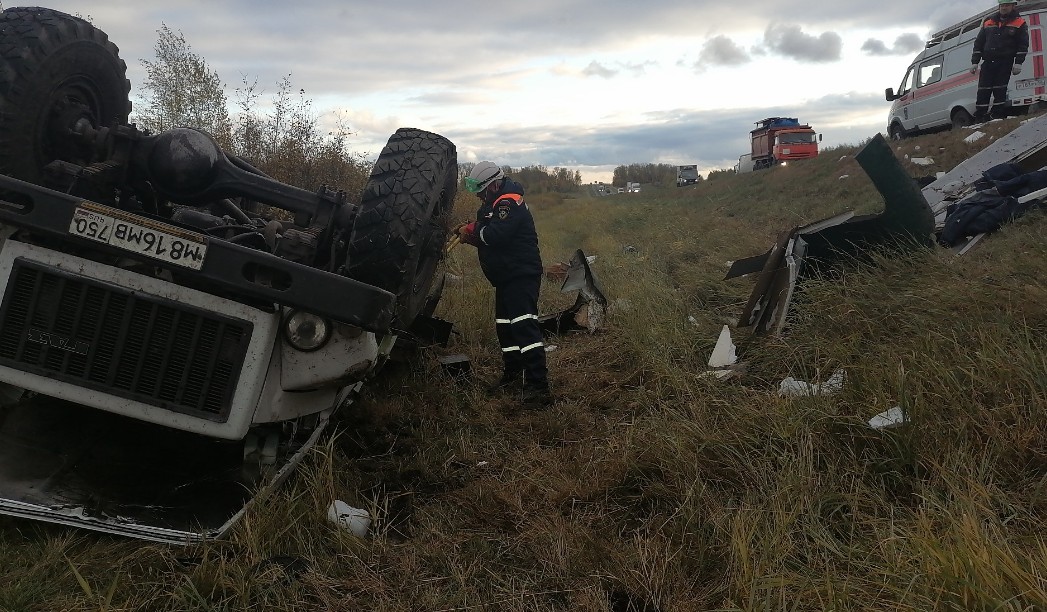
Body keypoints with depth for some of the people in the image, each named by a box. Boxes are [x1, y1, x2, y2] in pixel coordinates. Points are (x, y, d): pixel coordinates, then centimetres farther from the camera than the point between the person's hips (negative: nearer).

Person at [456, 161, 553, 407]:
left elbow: (497, 234, -27)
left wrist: (473, 230, -11)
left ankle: (538, 386, -21)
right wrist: (468, 232, 0)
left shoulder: (509, 201, -15)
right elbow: (486, 237, 18)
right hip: (507, 276, 11)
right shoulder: (494, 204, 18)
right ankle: (513, 376, 28)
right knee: (505, 326, 15)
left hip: (522, 274, -11)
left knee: (524, 325, -18)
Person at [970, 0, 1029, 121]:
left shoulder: (1019, 23, 5)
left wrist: (1018, 63, -10)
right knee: (983, 91, -5)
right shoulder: (988, 22, 14)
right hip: (988, 62, 3)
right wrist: (975, 62, 7)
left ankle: (998, 116, -3)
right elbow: (978, 43, 16)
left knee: (999, 90, -8)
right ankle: (979, 118, -4)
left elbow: (1023, 44, 1)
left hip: (1005, 63, -3)